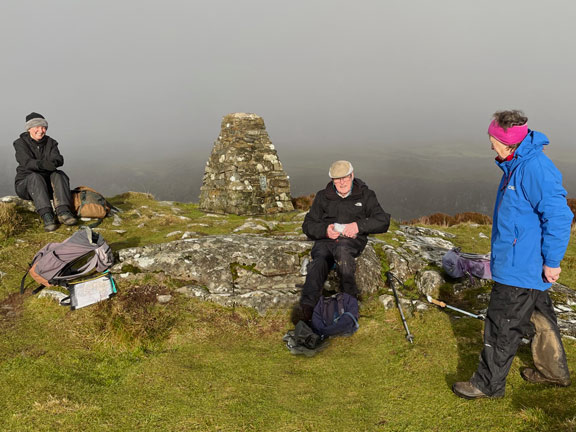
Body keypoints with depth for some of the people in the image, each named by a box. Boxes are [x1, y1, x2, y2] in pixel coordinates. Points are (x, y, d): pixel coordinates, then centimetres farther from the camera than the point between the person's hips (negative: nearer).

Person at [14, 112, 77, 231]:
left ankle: (63, 211, -44)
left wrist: (54, 162, -38)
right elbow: (27, 162, -22)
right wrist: (42, 164, -44)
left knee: (59, 175, -26)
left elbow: (59, 159, -12)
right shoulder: (21, 143, -3)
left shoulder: (50, 142, 7)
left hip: (47, 184, 3)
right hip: (25, 184, -3)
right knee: (35, 177, -34)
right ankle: (47, 216, -50)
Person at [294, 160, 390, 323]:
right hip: (325, 239, 1)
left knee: (341, 250, -40)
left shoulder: (365, 195, 15)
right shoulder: (323, 197, 19)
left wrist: (359, 226, -12)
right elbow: (308, 225, 16)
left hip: (352, 240, -1)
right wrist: (325, 230, -8)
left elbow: (383, 221, 5)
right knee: (319, 262, -34)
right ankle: (307, 307, -54)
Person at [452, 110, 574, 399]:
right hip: (522, 264, 10)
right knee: (538, 317, 23)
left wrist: (551, 261, -20)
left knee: (502, 326, 1)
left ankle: (488, 384, 15)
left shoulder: (535, 169, -24)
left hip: (520, 269, -10)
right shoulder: (517, 165, 8)